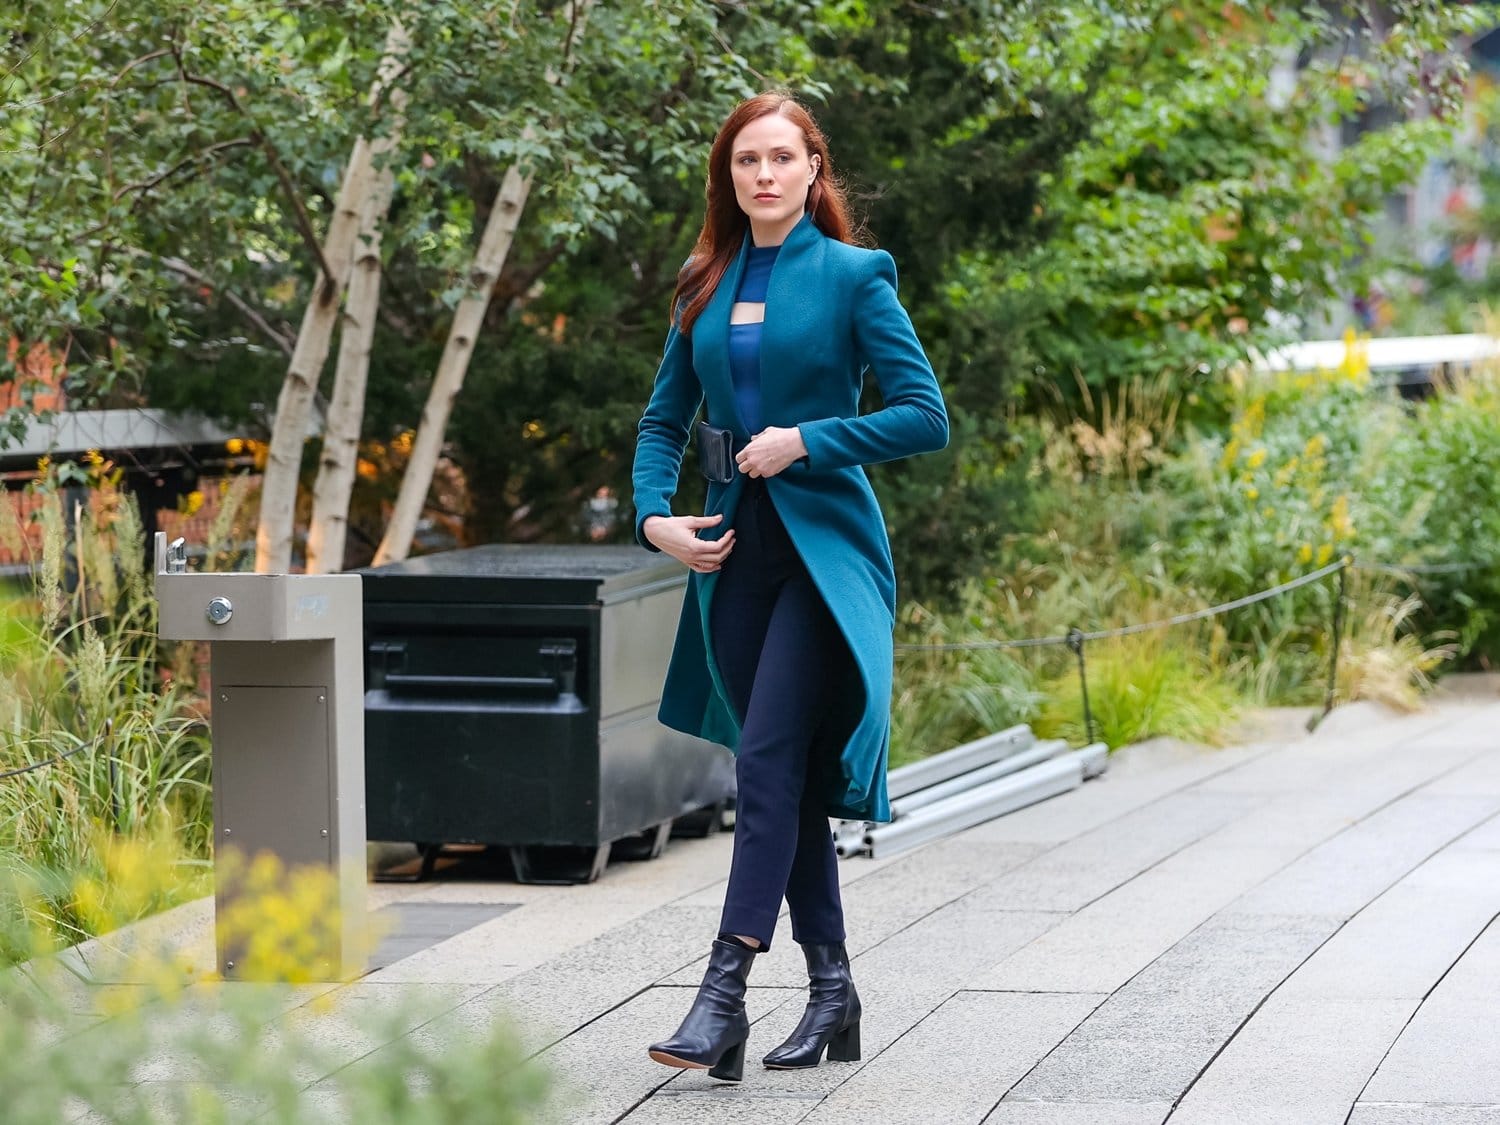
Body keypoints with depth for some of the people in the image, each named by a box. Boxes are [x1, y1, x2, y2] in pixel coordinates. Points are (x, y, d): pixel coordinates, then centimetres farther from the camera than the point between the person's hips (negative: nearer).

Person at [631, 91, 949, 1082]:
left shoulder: (851, 276, -4)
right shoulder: (706, 287, 11)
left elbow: (926, 416, -7)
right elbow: (666, 418, 17)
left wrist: (807, 441, -13)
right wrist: (654, 515, 0)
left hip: (825, 547, -6)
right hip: (738, 551, 6)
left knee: (768, 762, -16)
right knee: (787, 777, 9)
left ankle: (725, 993, -20)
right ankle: (833, 992, 17)